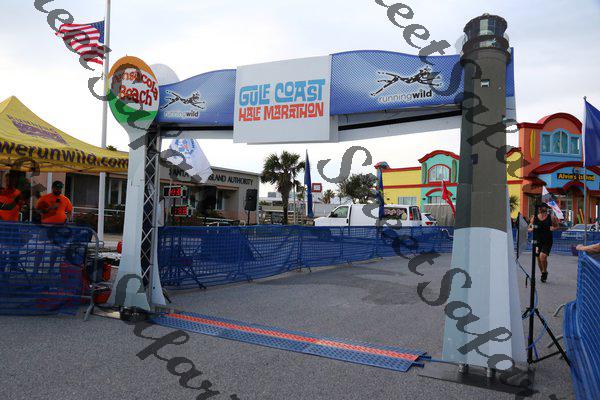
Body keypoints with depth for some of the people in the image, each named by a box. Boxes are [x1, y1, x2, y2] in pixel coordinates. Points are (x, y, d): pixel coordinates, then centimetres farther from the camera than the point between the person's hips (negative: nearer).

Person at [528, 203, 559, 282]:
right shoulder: (534, 217, 3)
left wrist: (553, 228, -11)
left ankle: (545, 271, 6)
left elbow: (557, 226, 10)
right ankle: (543, 273, 33)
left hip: (547, 241, -3)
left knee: (543, 256, -19)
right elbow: (529, 228, 10)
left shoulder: (551, 217, -1)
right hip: (537, 240, 3)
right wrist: (531, 229, -13)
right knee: (539, 258, 10)